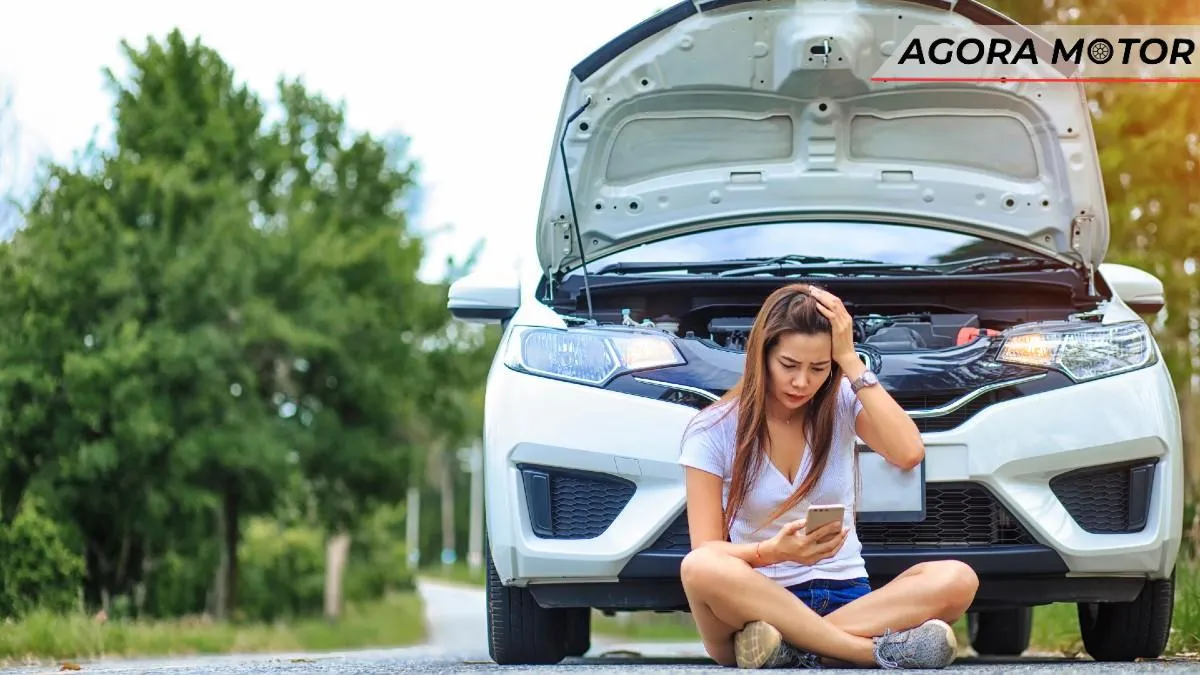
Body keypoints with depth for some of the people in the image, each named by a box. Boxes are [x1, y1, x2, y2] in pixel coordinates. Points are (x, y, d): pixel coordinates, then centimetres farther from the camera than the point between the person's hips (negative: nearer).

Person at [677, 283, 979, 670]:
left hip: (845, 596, 2)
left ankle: (791, 649, -34)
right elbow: (705, 554, -8)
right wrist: (774, 551, -29)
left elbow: (909, 454, -15)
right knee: (701, 569, -38)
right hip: (760, 600, -2)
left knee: (957, 579, -26)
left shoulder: (843, 404, 5)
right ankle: (879, 651, -35)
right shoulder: (714, 431, -2)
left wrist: (851, 361, -12)